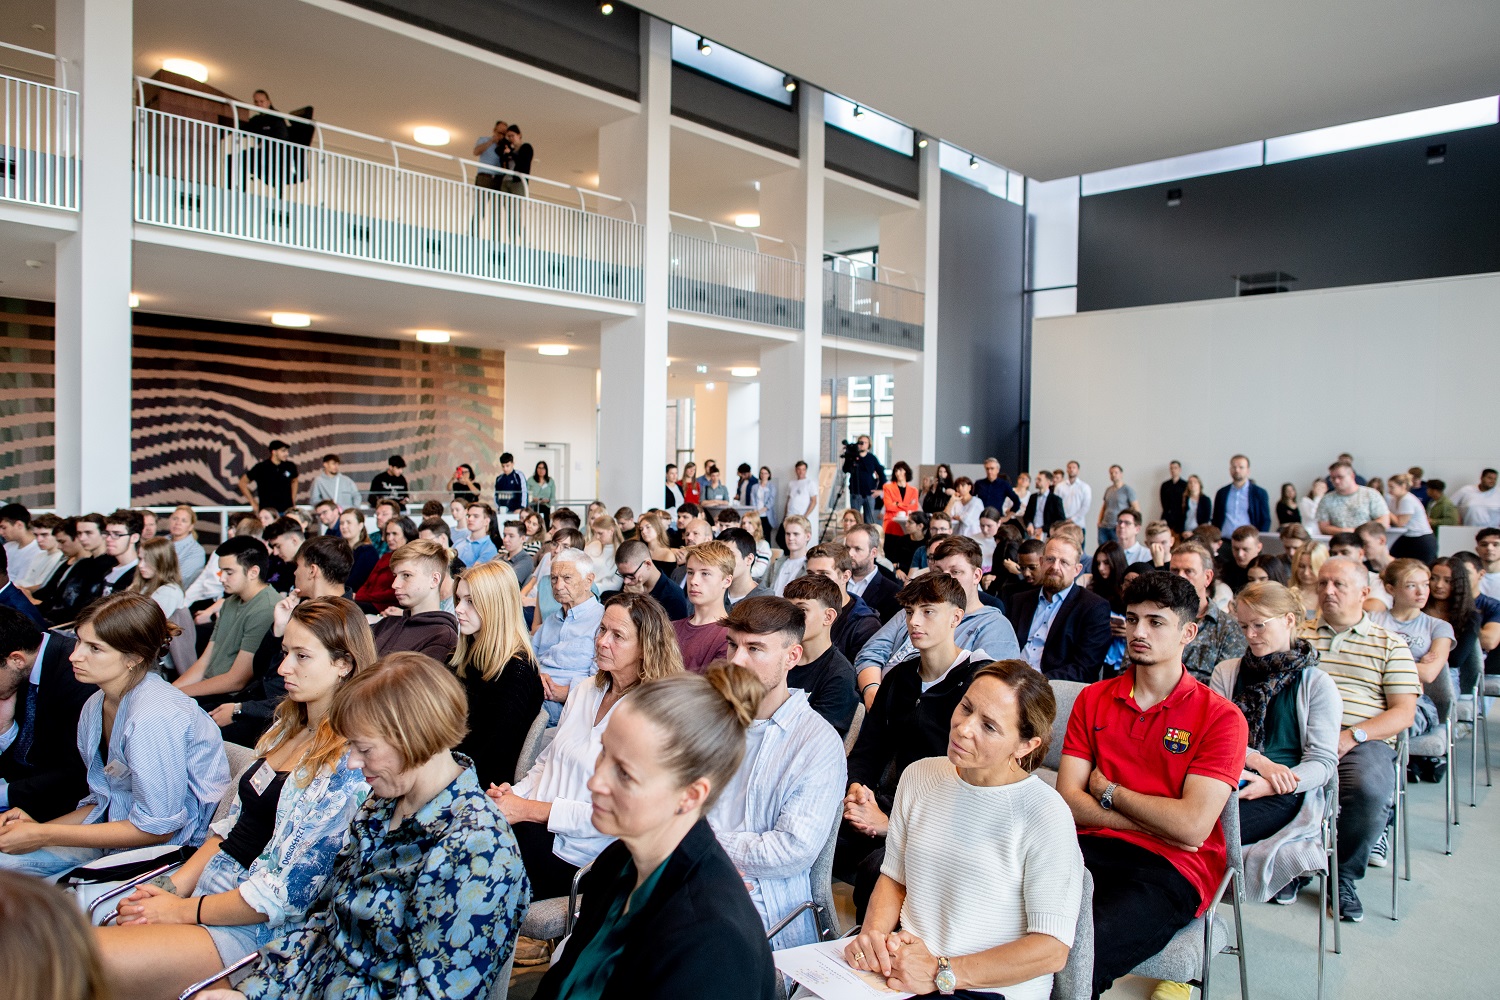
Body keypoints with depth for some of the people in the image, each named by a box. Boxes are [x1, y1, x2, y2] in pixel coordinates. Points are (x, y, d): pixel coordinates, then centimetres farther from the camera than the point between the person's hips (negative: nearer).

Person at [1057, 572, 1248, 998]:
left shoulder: (1221, 717, -1)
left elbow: (1192, 827, -12)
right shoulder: (1093, 699, 11)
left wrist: (1108, 791, -1)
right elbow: (1068, 801, 3)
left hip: (1171, 868, -3)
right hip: (1093, 849, 4)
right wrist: (1161, 820, -7)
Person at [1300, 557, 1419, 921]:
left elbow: (1404, 712, 5)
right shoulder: (1297, 635, 18)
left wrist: (1352, 736, -11)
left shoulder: (1390, 644, 14)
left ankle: (1344, 876, -5)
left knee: (1370, 790, -34)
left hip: (1364, 742, -1)